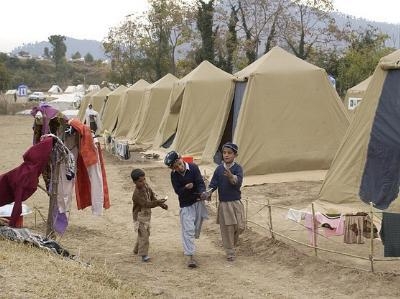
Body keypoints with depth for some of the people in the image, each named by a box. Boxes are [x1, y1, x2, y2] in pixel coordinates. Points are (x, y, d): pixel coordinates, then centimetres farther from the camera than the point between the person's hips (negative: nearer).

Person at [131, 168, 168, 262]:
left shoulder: (146, 186, -1)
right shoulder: (137, 194, -28)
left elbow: (152, 197, 8)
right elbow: (146, 204, -34)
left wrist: (162, 204, -3)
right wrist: (157, 202, -45)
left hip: (147, 215, 9)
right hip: (140, 216, -9)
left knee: (146, 233, 20)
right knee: (143, 234, -13)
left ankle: (137, 250, 37)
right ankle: (143, 254, -8)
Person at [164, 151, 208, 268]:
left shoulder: (193, 167, -13)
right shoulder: (174, 175, -9)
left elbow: (200, 182, -17)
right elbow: (177, 190, -11)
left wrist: (202, 193, -37)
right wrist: (186, 187, -32)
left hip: (198, 201, 1)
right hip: (185, 204, -1)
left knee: (196, 228, 14)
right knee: (188, 230, -9)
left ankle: (188, 247, 40)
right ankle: (190, 256, -9)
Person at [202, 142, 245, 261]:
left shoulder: (238, 168, -7)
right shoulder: (219, 169, 0)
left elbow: (238, 182, -22)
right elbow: (213, 184, 0)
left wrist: (231, 176, -43)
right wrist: (207, 192, -20)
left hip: (236, 202, -1)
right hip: (223, 203, 1)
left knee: (240, 227, -1)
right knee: (226, 229, 4)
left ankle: (232, 244, 31)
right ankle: (230, 253, 18)